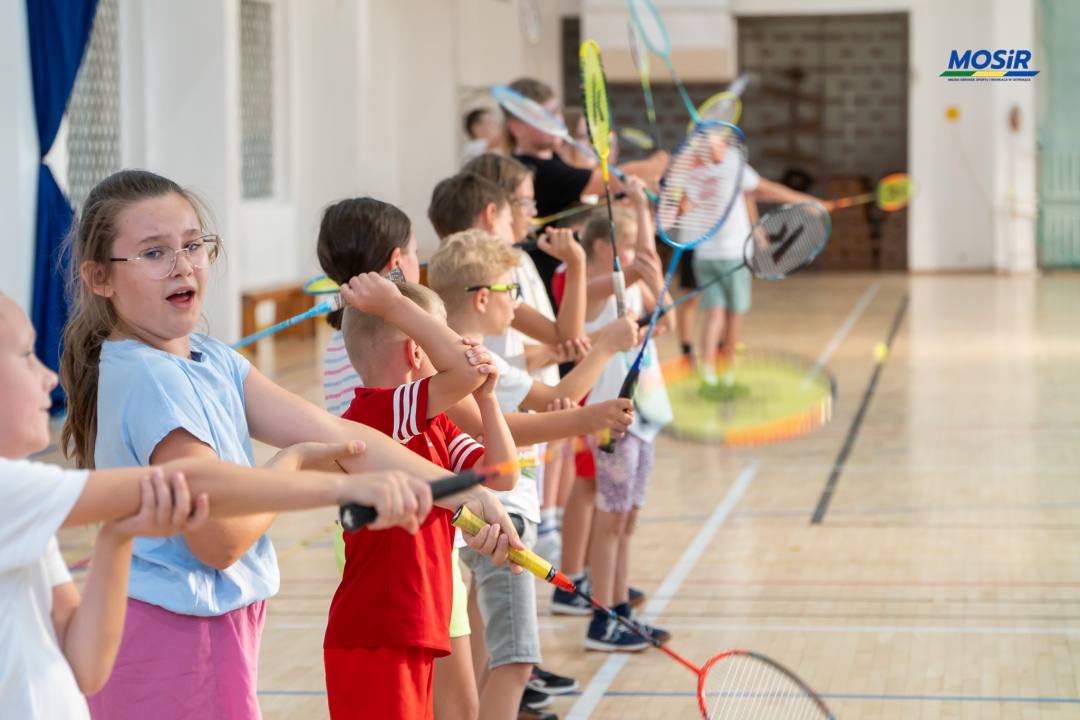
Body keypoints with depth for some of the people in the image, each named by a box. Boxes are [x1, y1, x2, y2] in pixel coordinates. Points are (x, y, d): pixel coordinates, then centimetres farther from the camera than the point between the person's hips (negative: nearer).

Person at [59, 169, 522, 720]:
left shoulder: (210, 362, 7)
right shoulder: (149, 379, -21)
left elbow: (334, 435, 3)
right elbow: (221, 540, -21)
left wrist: (464, 493, -2)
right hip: (179, 633, -9)